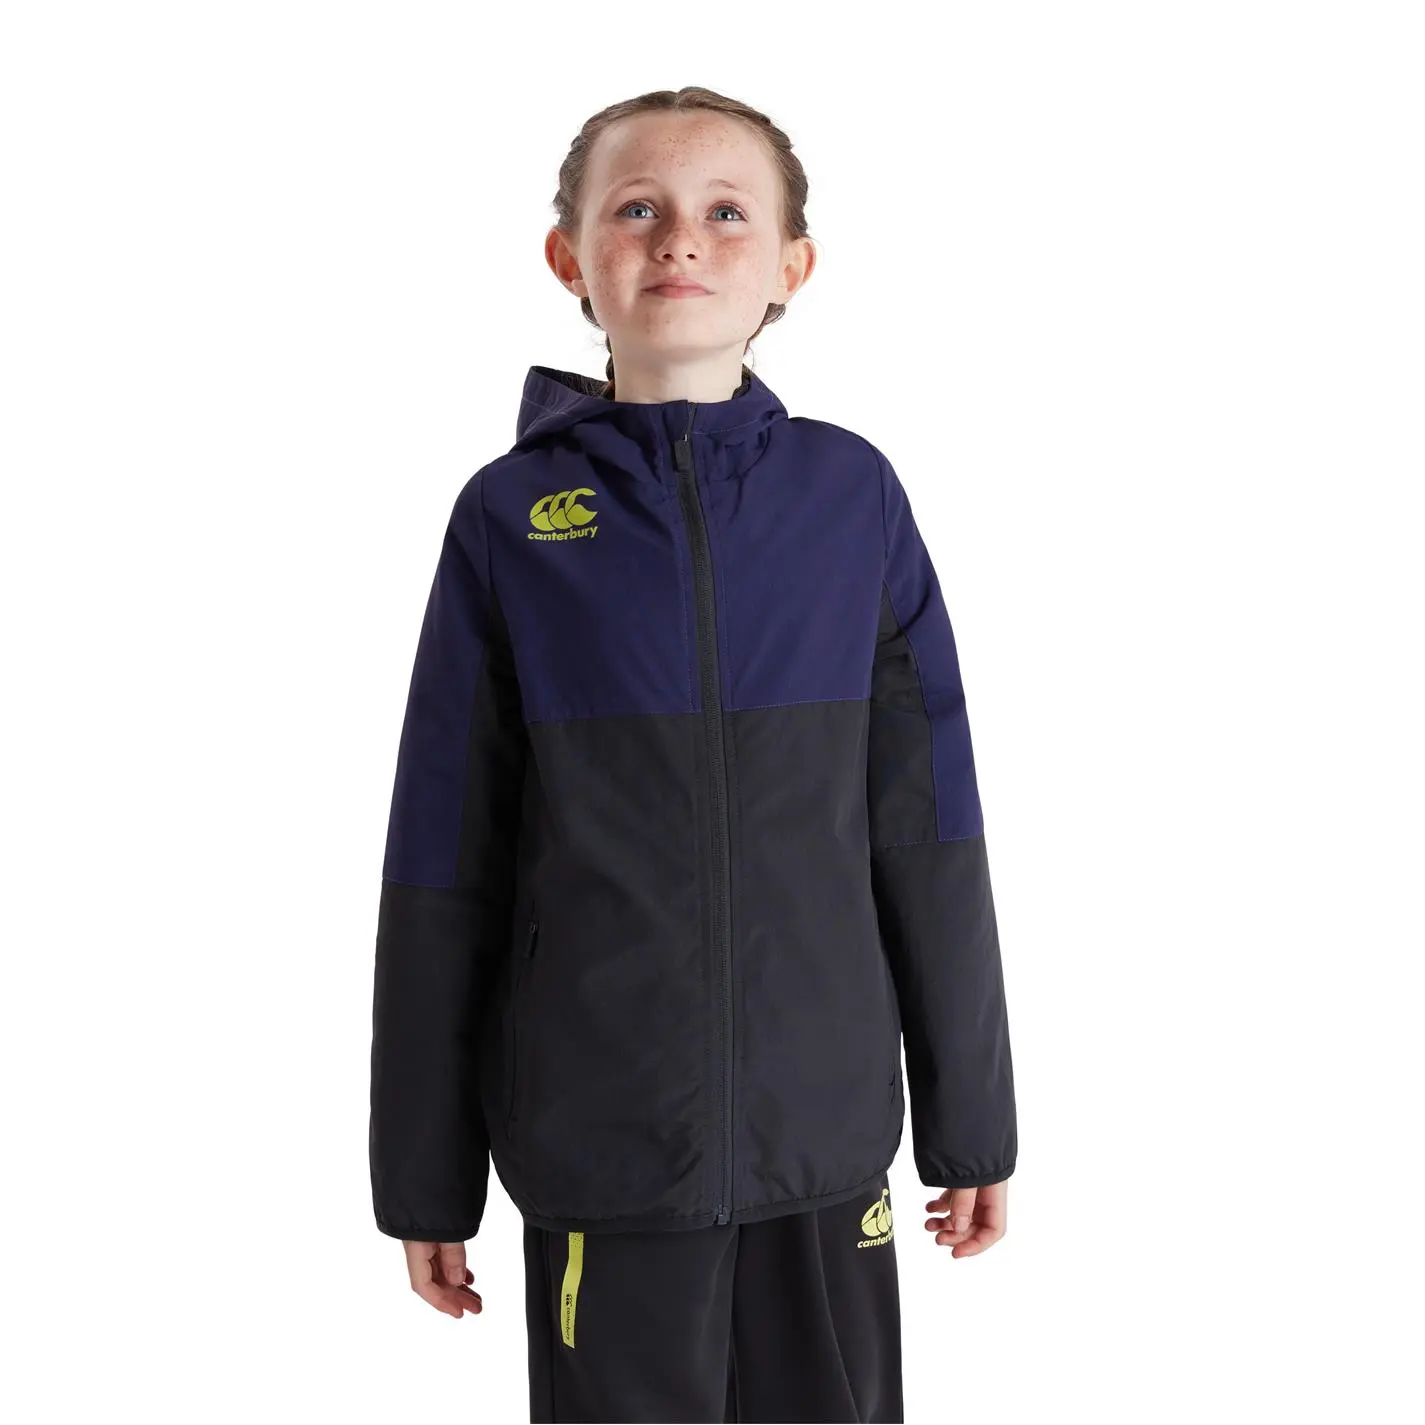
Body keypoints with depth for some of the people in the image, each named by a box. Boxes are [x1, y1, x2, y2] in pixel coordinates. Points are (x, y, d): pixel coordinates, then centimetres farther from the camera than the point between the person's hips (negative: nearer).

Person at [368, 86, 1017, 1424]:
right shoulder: (511, 519, -3)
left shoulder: (852, 495, -1)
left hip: (826, 1124, 1)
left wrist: (971, 1117, 6)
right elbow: (444, 867, 0)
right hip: (599, 1144, -1)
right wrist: (425, 1172, 3)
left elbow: (928, 830, 3)